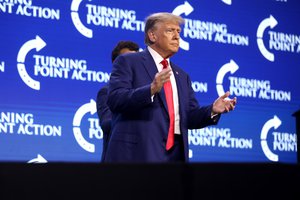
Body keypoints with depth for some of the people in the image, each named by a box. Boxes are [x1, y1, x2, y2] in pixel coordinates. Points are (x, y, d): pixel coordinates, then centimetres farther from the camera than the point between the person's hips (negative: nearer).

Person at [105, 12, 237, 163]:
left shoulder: (182, 76, 21)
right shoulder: (127, 62, 3)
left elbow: (190, 118, 16)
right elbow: (115, 100, -11)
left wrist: (213, 110, -3)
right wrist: (151, 89, -24)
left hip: (176, 154, 6)